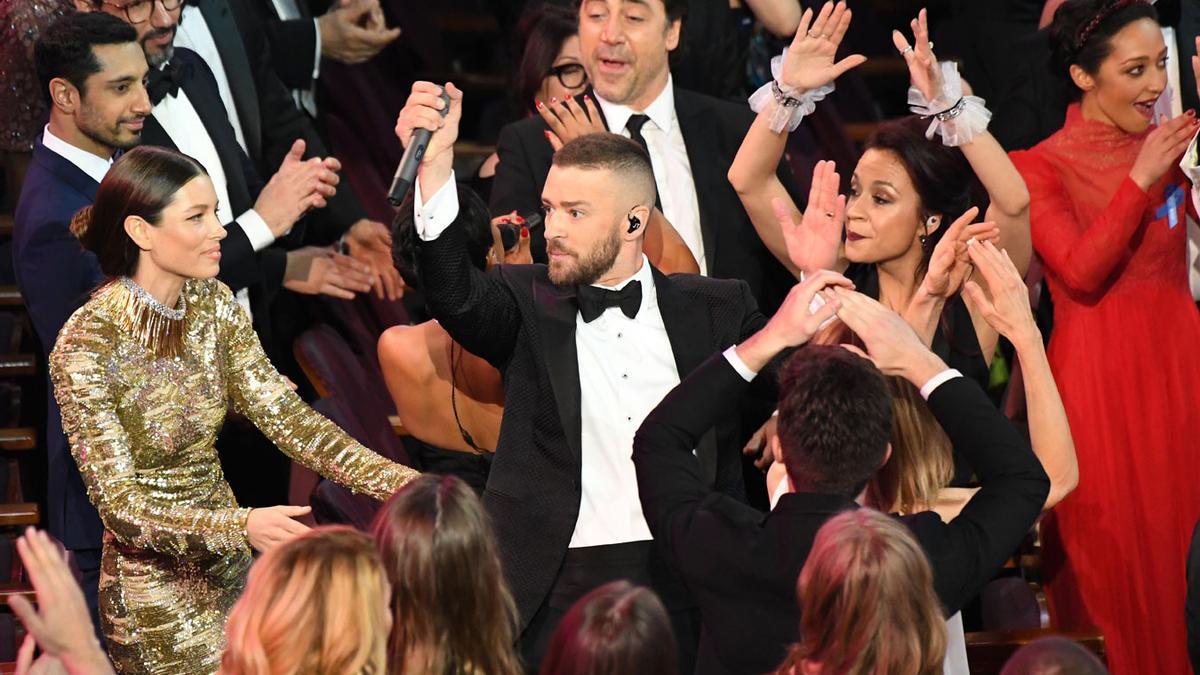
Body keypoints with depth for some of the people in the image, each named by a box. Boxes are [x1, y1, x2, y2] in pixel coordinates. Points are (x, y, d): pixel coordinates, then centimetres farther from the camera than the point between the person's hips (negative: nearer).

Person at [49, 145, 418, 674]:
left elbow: (284, 416, -6)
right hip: (154, 597, -6)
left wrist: (392, 478, -19)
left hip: (230, 571, 6)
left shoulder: (212, 304, -3)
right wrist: (241, 526, -37)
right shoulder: (87, 346, -22)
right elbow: (122, 506, -24)